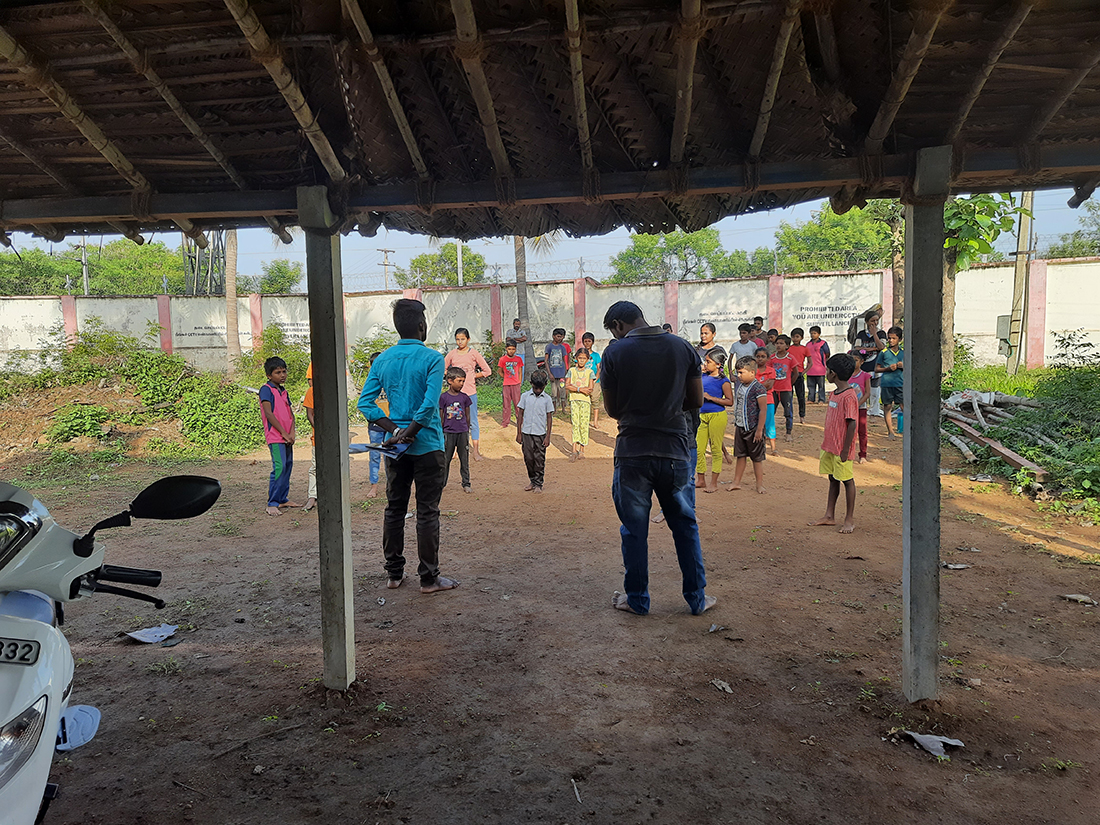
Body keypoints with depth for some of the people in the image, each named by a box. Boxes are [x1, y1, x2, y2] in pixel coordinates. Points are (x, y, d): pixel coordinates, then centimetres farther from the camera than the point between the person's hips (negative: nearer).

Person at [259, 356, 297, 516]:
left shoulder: (283, 391, 16)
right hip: (275, 437, -8)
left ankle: (283, 499, 21)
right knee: (279, 468, -14)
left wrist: (292, 433, -1)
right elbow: (269, 414, -14)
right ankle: (272, 504, -11)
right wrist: (284, 433, -13)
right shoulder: (266, 389, -7)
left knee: (288, 466, 11)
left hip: (287, 437, 8)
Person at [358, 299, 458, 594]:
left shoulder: (382, 360, 5)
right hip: (426, 446, -5)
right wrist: (408, 433, -11)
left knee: (394, 509, 14)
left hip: (395, 448, 5)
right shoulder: (432, 359, -11)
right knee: (427, 512, 2)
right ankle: (429, 578, 9)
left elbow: (365, 403, -1)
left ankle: (394, 573, 23)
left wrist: (395, 431, -6)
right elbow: (429, 405, -22)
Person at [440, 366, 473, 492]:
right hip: (448, 433, -2)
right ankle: (441, 483, 17)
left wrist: (467, 432, 11)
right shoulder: (443, 397, -5)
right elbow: (440, 417, 0)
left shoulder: (464, 397, 3)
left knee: (464, 459, 8)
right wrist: (440, 433, 1)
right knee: (445, 459, 5)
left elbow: (467, 416, 10)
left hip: (462, 432, 2)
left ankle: (466, 484, 17)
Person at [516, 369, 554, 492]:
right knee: (528, 458, 7)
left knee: (539, 460, 2)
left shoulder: (547, 399, 0)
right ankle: (532, 481, 25)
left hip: (540, 434, -1)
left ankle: (538, 484, 12)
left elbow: (549, 418, 2)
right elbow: (520, 414, 6)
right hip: (526, 433, 1)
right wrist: (518, 433, 3)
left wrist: (548, 436, -2)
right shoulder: (525, 396, 2)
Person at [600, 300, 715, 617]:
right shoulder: (683, 347, 2)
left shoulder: (615, 353, -6)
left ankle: (637, 600, 22)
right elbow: (696, 400, 7)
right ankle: (697, 598, 24)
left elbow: (612, 409, 0)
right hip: (675, 451, 3)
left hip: (632, 452, -2)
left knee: (634, 530, 11)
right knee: (685, 526, 16)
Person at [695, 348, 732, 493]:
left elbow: (730, 401, -12)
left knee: (716, 449, 2)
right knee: (698, 449, 8)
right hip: (702, 416, 6)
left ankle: (714, 482, 10)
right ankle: (701, 479, 21)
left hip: (717, 416, -6)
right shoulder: (703, 376, 8)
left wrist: (711, 397, -17)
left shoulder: (723, 381, -8)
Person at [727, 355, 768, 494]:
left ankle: (759, 484, 16)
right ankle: (736, 482, 19)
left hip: (753, 429, -7)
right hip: (740, 428, 7)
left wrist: (759, 430, -18)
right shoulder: (740, 385, 8)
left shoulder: (758, 389, -16)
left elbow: (763, 410, -17)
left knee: (757, 457, 5)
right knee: (740, 455, 13)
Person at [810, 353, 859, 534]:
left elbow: (852, 424, -20)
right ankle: (829, 516, 23)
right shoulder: (835, 393, 10)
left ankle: (849, 519, 14)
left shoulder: (849, 396, -19)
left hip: (841, 449, -9)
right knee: (833, 479, 15)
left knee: (847, 480, 3)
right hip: (829, 446, 9)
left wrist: (845, 450, -19)